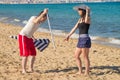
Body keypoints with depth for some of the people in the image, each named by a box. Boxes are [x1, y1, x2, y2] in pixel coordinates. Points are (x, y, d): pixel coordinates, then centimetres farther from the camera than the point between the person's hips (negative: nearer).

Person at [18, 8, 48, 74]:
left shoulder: (39, 22, 8)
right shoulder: (33, 18, -17)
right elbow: (36, 21, -44)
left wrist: (33, 37, 11)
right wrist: (44, 13, -47)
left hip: (29, 38, 9)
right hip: (23, 37, -9)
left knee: (33, 54, 7)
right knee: (25, 54, -11)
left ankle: (31, 68, 20)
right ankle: (24, 70, -2)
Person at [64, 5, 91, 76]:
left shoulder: (88, 19, -6)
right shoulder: (80, 20, 18)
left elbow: (86, 21, -30)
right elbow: (74, 28, 20)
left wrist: (87, 12, -19)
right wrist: (69, 36, 18)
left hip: (85, 39, -9)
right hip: (80, 39, 9)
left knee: (85, 57, -4)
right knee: (76, 56, 13)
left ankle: (87, 73, 4)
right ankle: (80, 71, 21)